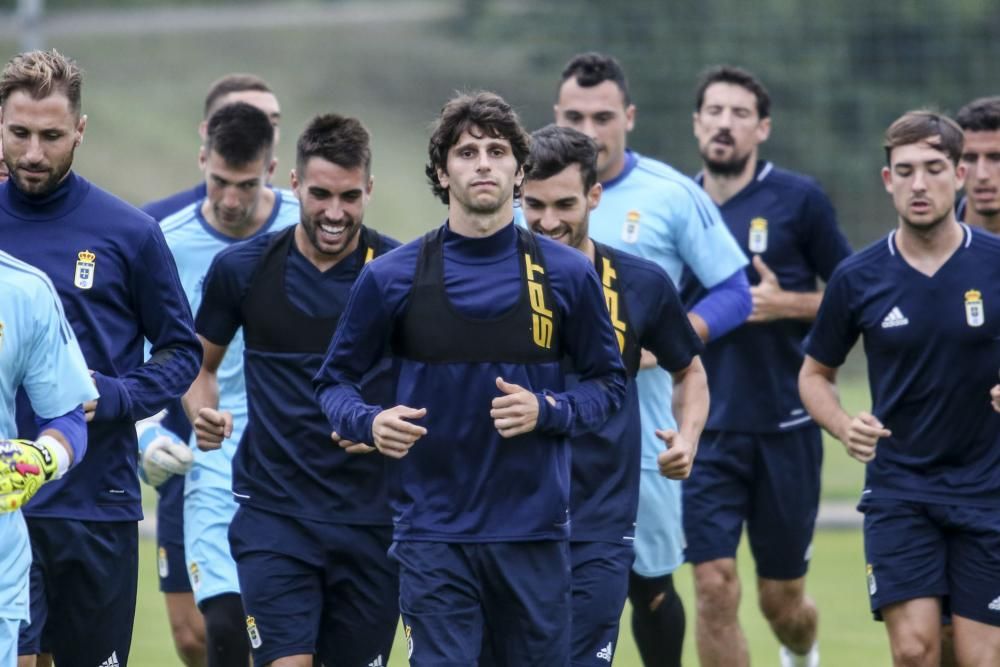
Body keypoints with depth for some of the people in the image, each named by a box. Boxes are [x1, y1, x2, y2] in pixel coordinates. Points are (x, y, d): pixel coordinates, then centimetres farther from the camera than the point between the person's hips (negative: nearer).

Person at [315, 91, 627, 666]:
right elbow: (336, 380, 9)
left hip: (535, 532, 1)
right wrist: (368, 422, -14)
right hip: (434, 535, -1)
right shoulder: (393, 277, 0)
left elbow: (607, 383, 10)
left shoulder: (567, 274, 2)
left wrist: (546, 411, -10)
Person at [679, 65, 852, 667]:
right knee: (715, 588, -12)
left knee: (782, 600, 9)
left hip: (786, 428, -1)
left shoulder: (798, 199, -4)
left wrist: (787, 305, -15)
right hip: (706, 431, 1)